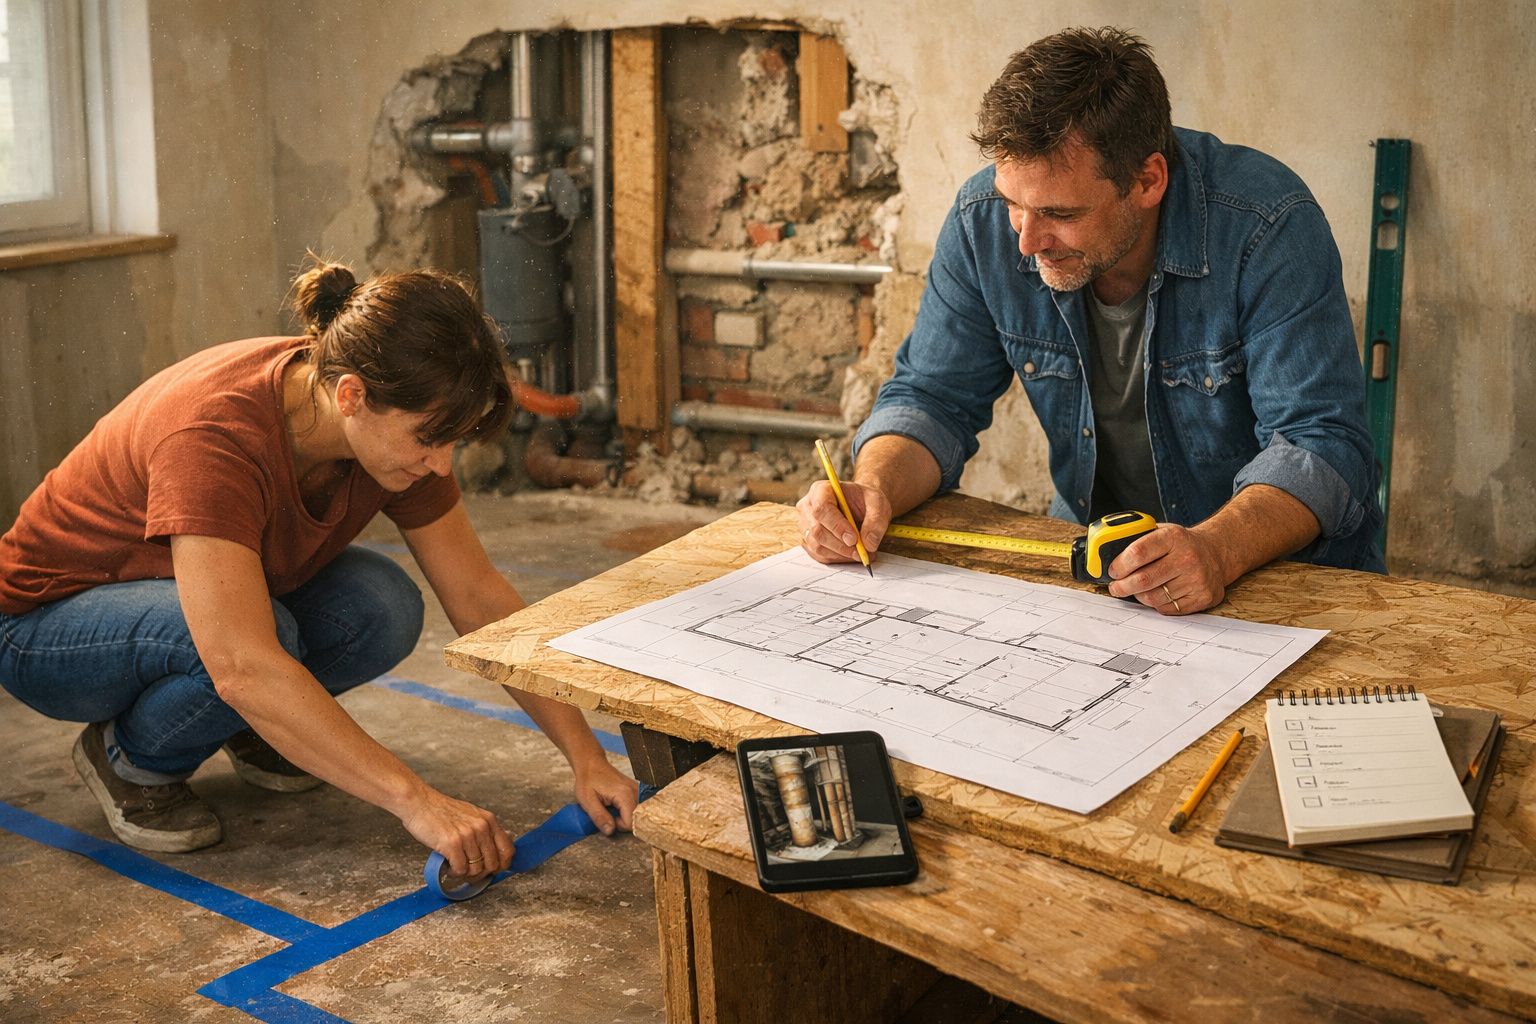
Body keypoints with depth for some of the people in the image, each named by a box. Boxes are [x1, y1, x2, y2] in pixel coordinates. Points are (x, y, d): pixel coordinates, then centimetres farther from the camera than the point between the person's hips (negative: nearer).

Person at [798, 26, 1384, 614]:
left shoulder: (1271, 226, -22)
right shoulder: (983, 222, -11)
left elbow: (1319, 444, -24)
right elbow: (933, 398, -2)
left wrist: (1216, 550, -43)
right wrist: (875, 489, -24)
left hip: (1286, 567, 0)